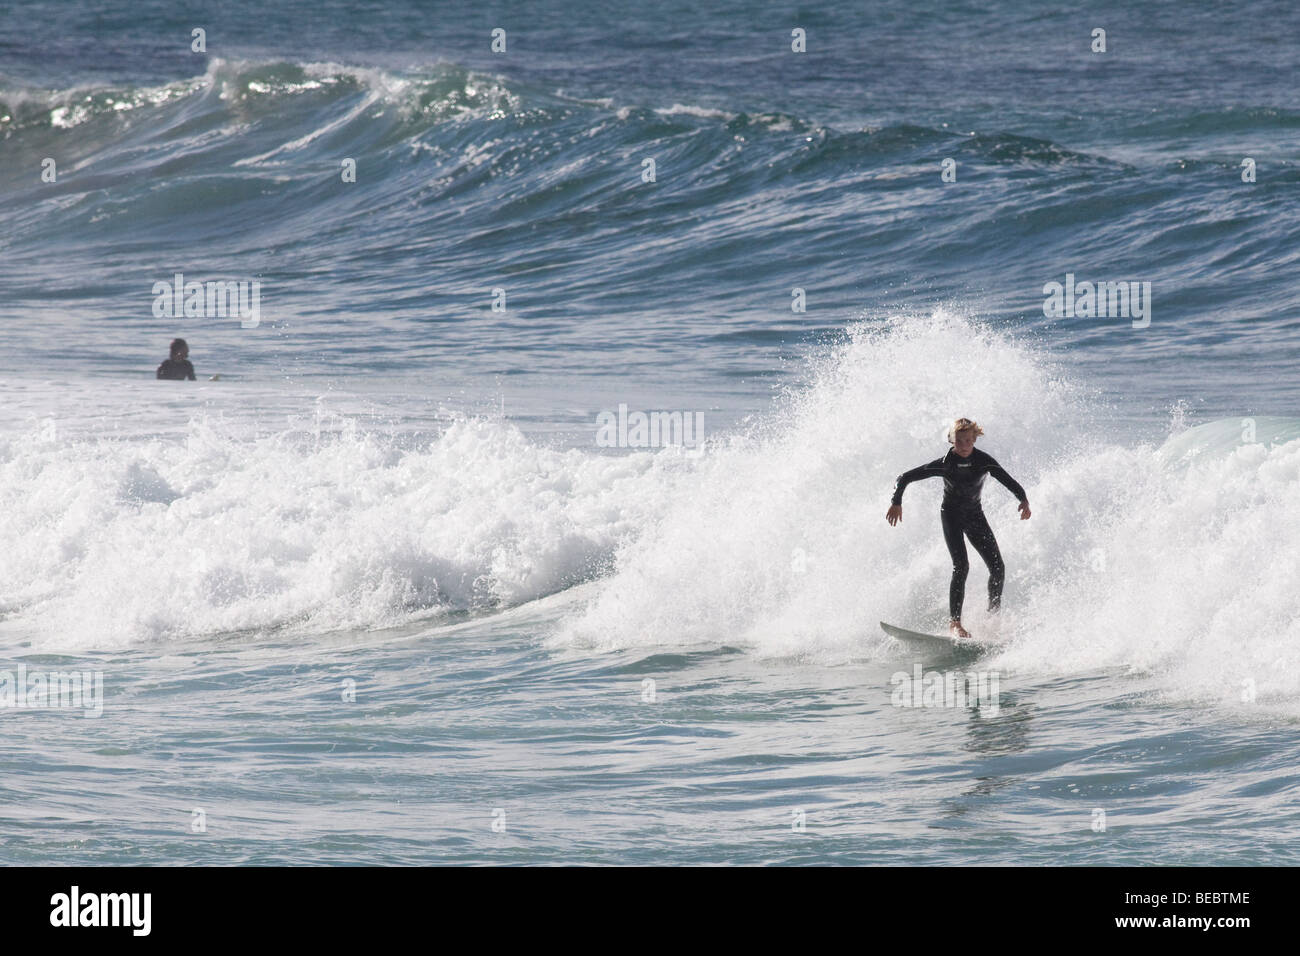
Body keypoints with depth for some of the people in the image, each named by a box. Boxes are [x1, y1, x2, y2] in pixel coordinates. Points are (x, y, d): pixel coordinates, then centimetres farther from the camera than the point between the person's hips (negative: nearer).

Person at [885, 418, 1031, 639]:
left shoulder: (984, 461, -12)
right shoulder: (945, 464, -17)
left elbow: (1009, 482, -13)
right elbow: (905, 478, -12)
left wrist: (1023, 500, -31)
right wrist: (896, 502, -23)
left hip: (975, 515, 3)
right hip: (951, 515, -3)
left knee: (997, 567, -3)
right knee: (961, 566, -22)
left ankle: (994, 615, 16)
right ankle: (955, 622, -25)